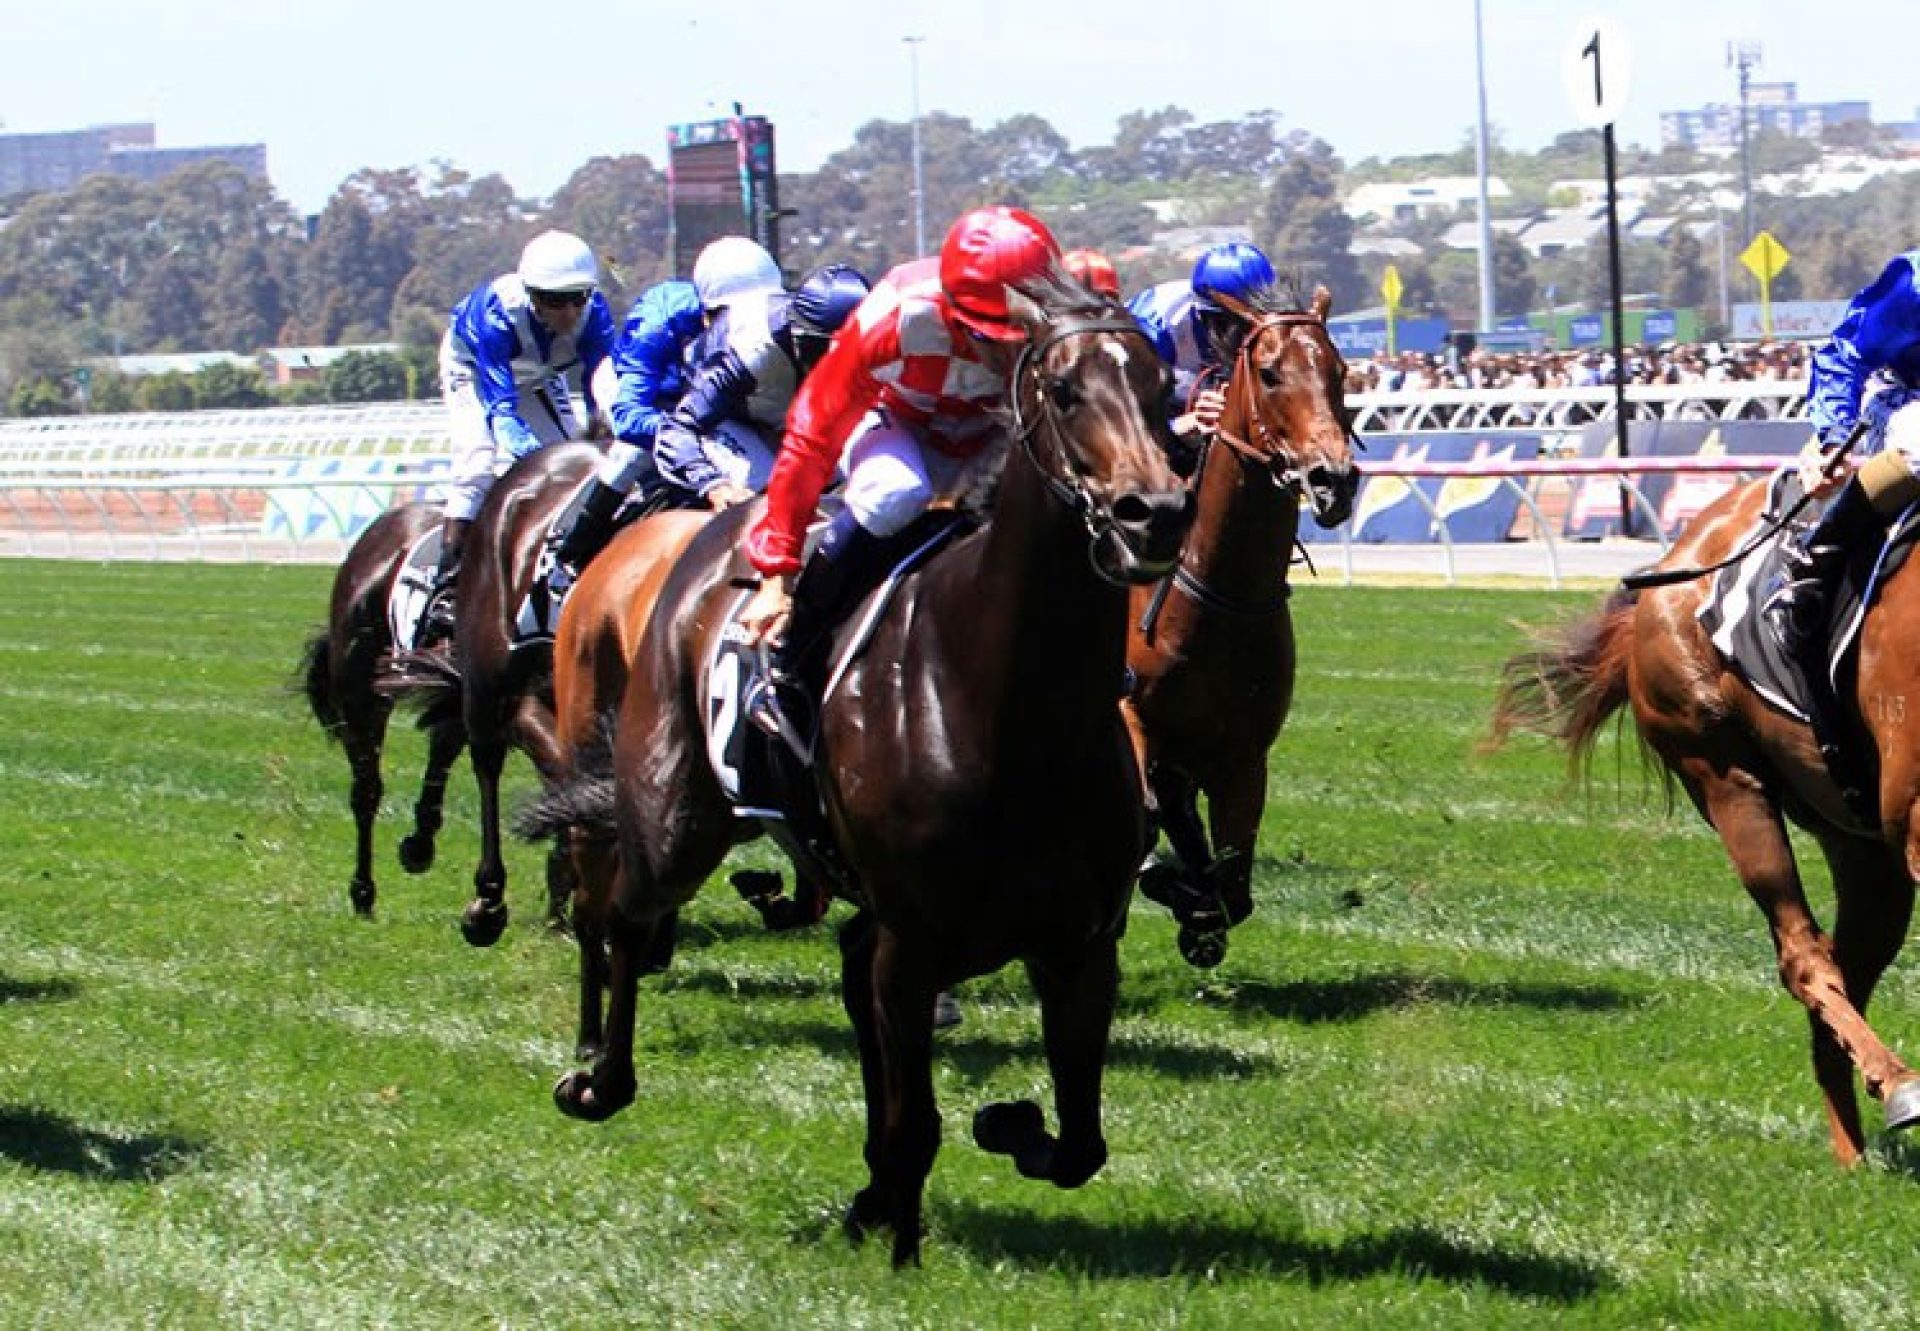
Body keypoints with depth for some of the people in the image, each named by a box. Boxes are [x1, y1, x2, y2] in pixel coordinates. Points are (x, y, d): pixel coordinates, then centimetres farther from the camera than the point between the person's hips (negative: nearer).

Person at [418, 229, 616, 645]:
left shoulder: (593, 312, -33)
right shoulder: (497, 312, -43)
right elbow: (500, 405, -46)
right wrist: (531, 454, -61)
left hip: (539, 376, 5)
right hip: (474, 369, -5)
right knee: (478, 466, -22)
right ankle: (446, 588, -20)